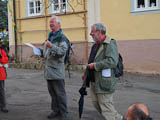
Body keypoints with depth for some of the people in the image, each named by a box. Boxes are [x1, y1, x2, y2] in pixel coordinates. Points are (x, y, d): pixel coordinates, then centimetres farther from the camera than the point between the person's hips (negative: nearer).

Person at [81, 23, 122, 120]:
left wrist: (95, 65, -22)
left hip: (103, 82, -10)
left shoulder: (110, 44, -14)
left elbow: (112, 61, -27)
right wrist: (86, 74, 28)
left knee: (106, 106, -4)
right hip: (94, 81, 10)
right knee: (96, 104, 15)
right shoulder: (96, 45, 16)